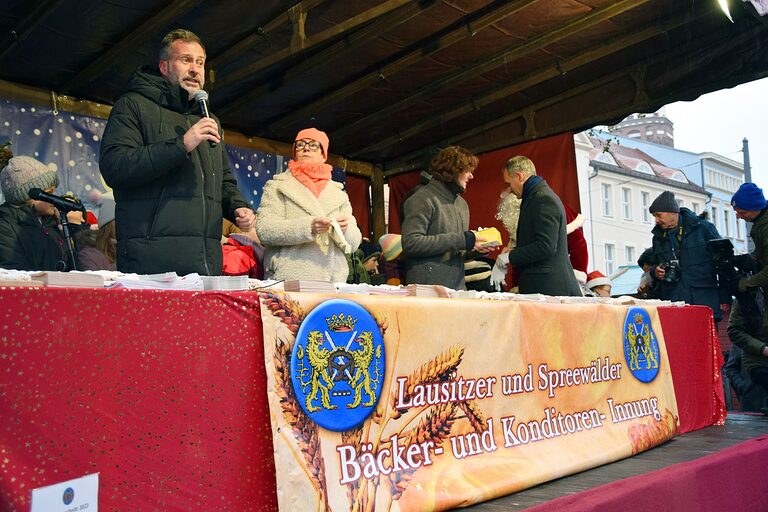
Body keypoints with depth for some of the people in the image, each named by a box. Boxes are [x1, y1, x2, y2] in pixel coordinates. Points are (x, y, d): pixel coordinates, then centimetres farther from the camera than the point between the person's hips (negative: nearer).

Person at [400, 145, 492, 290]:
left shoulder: (462, 203, 18)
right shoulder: (423, 199, -8)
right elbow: (410, 243, -20)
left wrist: (475, 247, 3)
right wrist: (460, 240, -19)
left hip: (458, 288, 7)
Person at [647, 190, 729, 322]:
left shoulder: (703, 228, 0)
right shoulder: (658, 237, 14)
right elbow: (653, 265, 27)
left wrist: (725, 298, -2)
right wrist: (655, 271, 1)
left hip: (705, 302, -3)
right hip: (673, 305, 3)